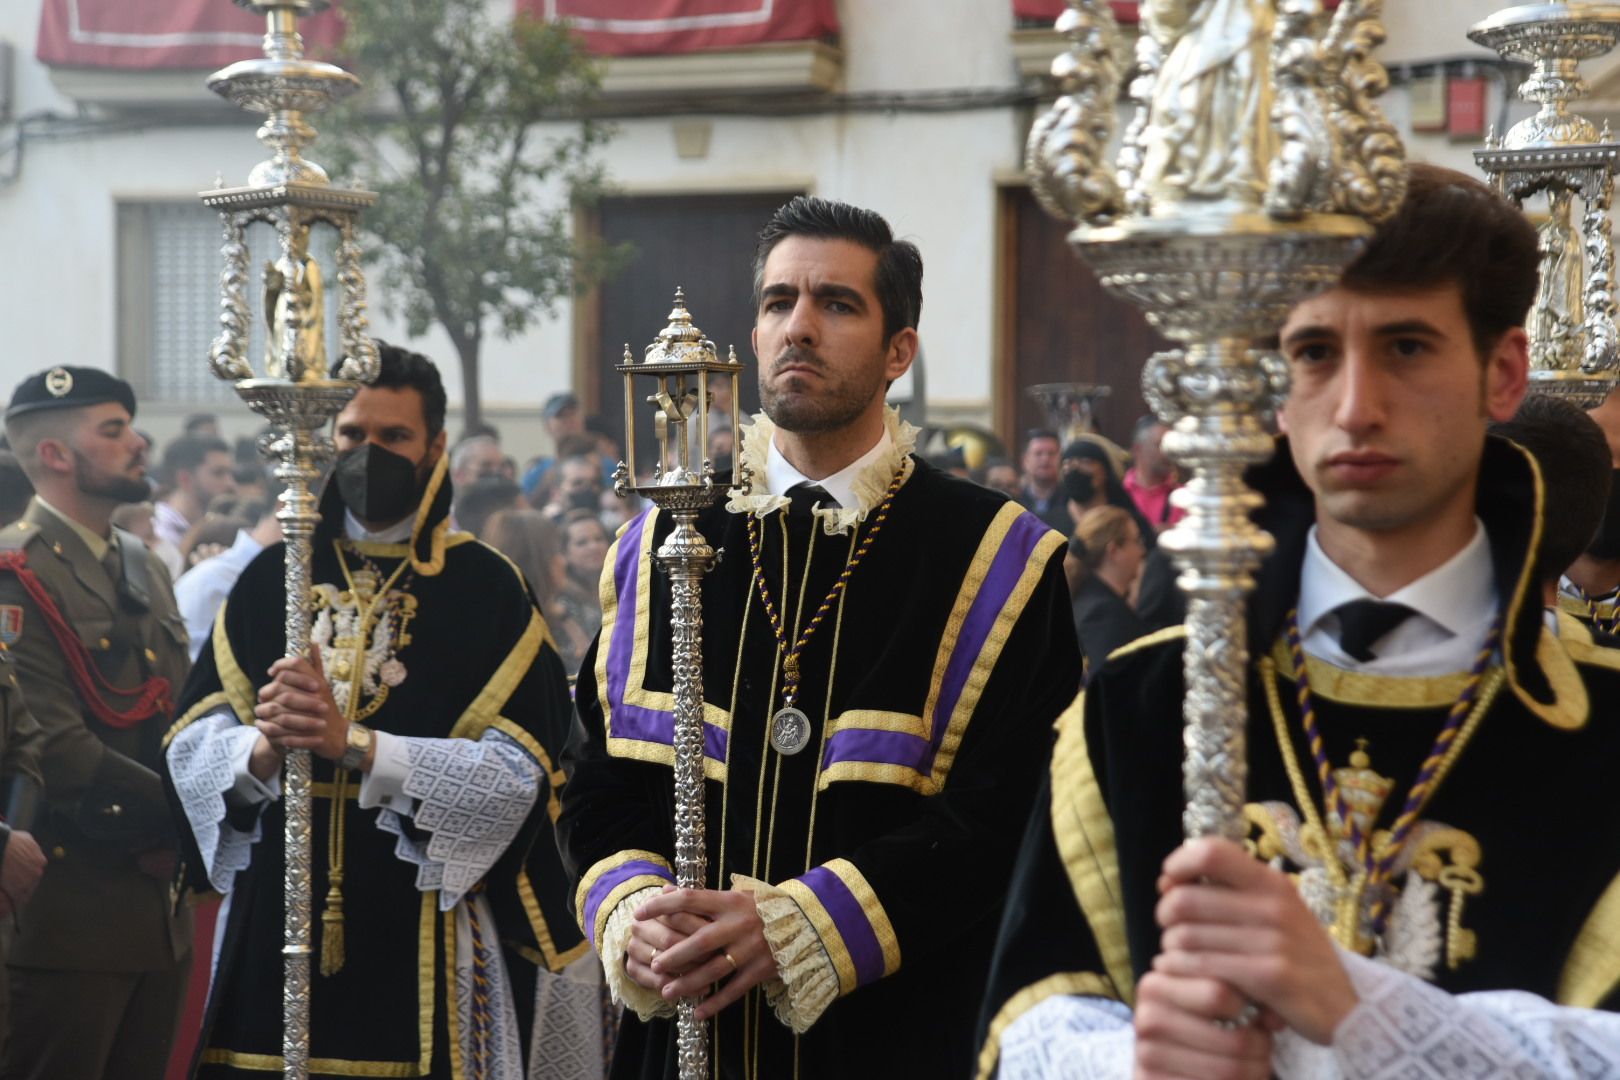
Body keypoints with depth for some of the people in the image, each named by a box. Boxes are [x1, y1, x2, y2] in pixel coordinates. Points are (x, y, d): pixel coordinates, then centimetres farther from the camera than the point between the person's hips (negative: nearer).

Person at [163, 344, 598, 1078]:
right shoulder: (271, 578, 8)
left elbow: (518, 772, -12)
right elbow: (189, 748, 1)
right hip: (273, 928, 3)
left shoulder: (487, 590, -1)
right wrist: (263, 750, -21)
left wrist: (353, 743, -21)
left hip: (426, 944, -2)